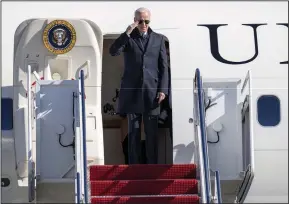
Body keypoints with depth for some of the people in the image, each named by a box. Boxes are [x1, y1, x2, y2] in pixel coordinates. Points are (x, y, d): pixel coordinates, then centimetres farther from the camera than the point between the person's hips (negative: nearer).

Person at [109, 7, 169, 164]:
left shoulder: (158, 39, 10)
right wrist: (127, 33, -17)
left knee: (152, 133, 3)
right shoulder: (128, 38, 8)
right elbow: (113, 52, -9)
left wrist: (163, 90, -2)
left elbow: (164, 67, 7)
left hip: (152, 92, 1)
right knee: (133, 132, 2)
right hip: (132, 92, 0)